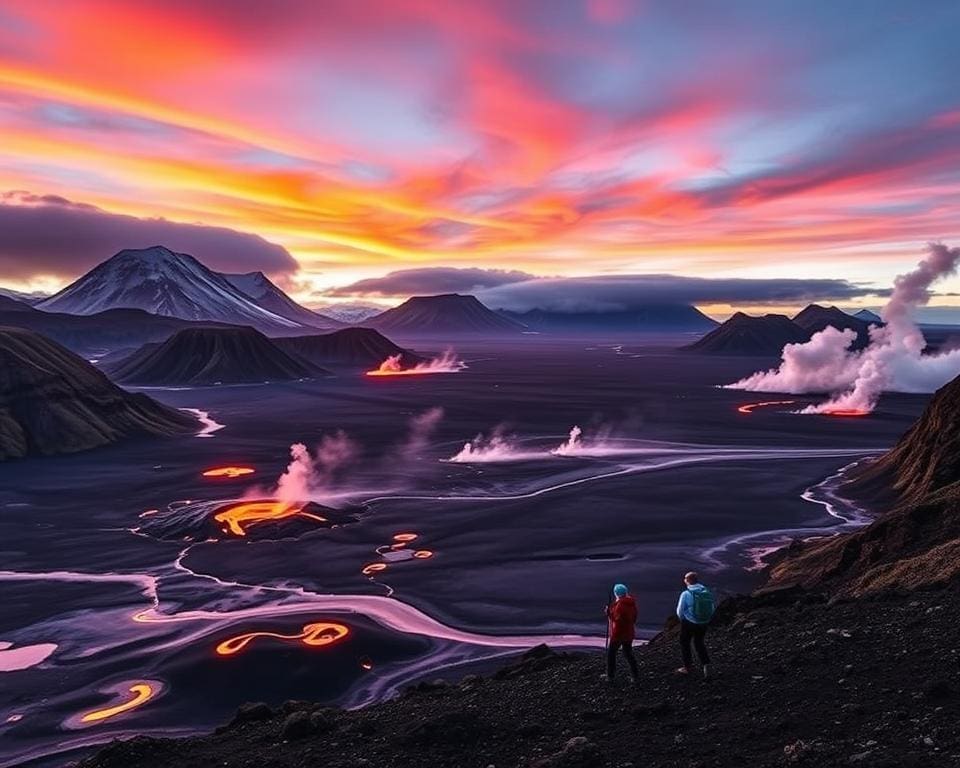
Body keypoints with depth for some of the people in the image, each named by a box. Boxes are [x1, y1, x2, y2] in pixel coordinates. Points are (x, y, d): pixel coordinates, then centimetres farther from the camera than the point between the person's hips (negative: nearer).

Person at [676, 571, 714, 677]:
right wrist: (705, 619, 15)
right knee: (699, 643, 25)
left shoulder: (686, 594, -19)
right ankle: (706, 665, 14)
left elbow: (680, 611, -12)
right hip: (703, 624, 4)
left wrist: (683, 619, 9)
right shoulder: (707, 592, -7)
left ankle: (687, 667, 28)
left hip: (689, 623, -4)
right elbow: (712, 609, 2)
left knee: (684, 643, 18)